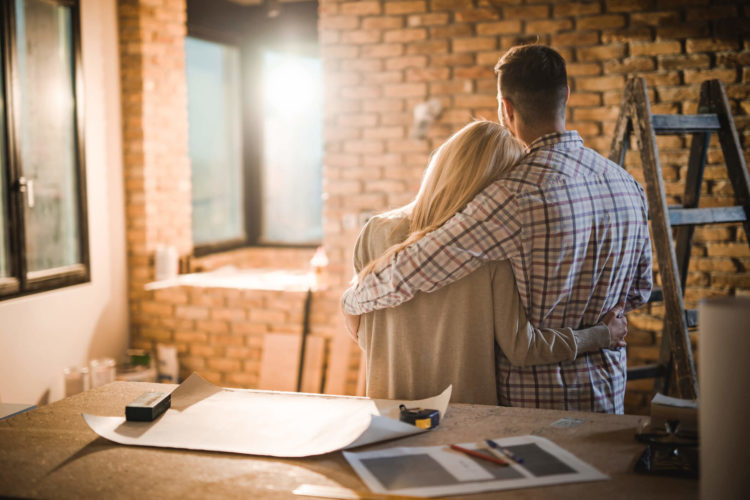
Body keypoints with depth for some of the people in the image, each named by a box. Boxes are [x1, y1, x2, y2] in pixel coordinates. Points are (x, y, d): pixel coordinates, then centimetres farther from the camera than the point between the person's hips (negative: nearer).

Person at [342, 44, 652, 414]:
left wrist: (353, 301, -2)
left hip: (534, 400, -6)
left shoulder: (520, 193, -24)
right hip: (609, 397, 7)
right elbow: (638, 292, 13)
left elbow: (412, 270, -21)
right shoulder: (627, 183, 0)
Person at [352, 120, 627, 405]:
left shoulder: (376, 234, -7)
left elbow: (365, 338, 0)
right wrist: (603, 336, 1)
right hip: (469, 407, -2)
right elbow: (520, 347, -11)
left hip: (391, 403, 2)